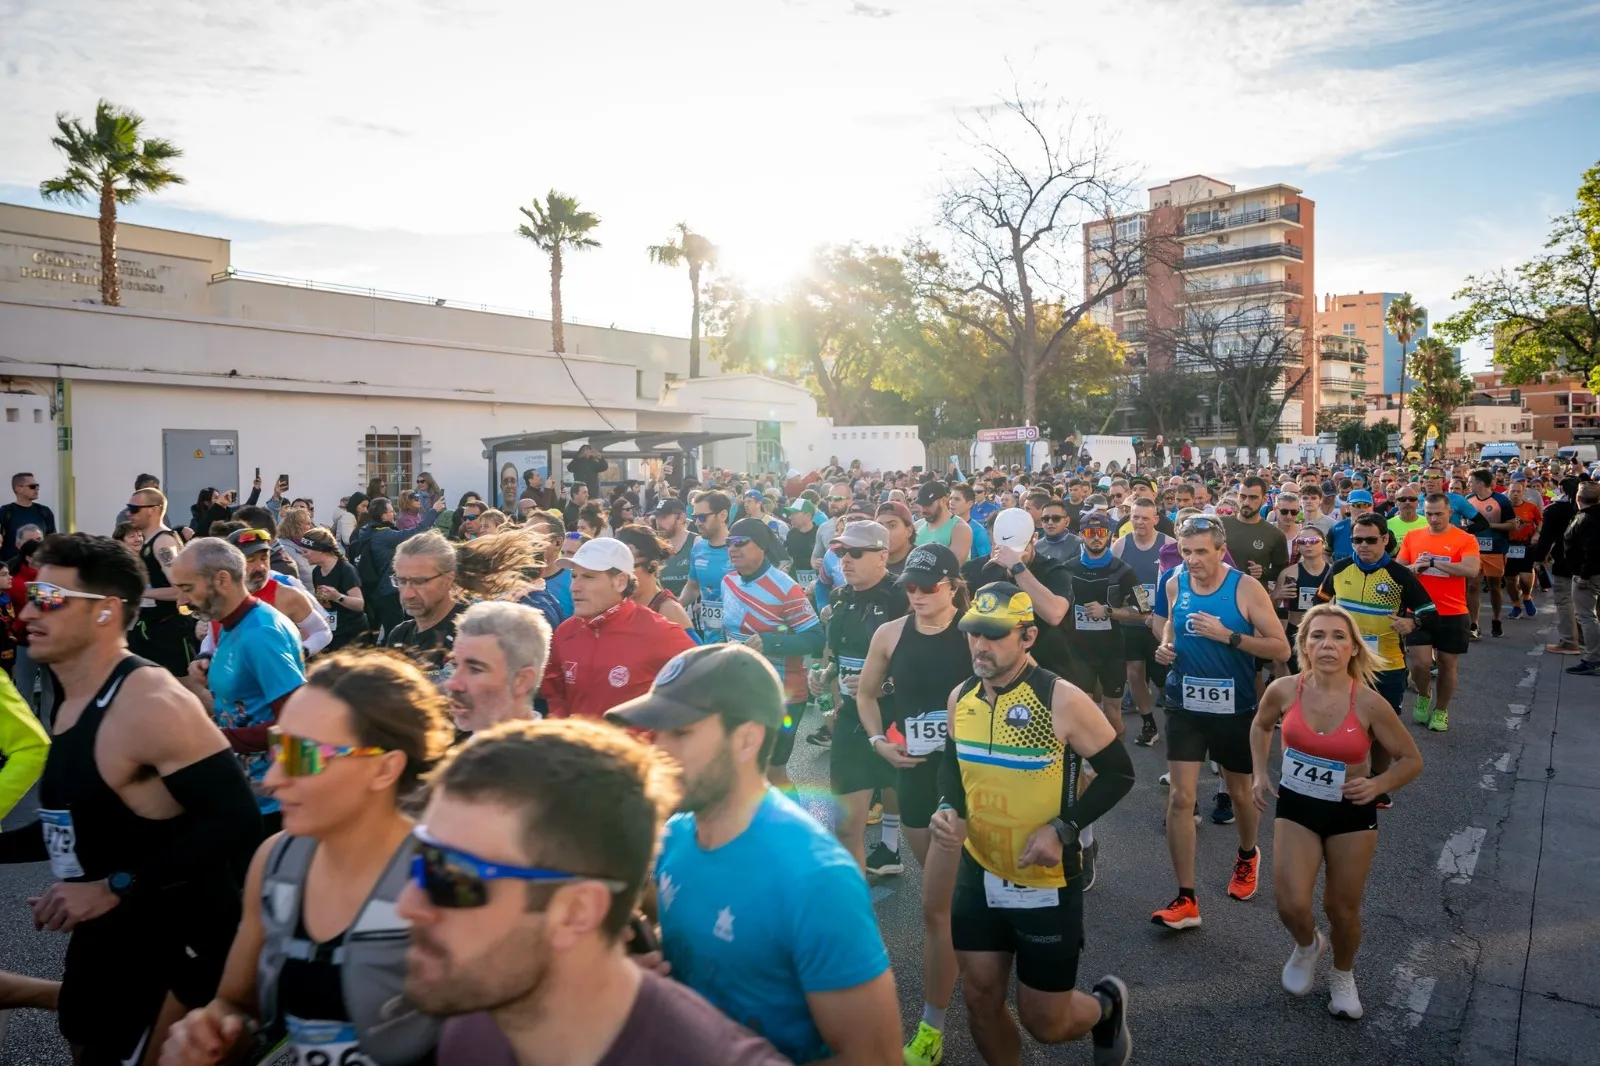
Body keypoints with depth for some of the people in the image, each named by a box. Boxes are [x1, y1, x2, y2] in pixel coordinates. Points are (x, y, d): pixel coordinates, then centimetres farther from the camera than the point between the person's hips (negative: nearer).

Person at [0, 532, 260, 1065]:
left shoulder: (151, 703, -24)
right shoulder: (74, 703, 6)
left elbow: (236, 821, -30)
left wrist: (115, 887, -28)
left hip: (174, 945, -9)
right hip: (103, 939, 9)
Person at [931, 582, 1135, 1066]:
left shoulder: (1062, 701, -20)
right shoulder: (960, 698, -4)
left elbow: (1119, 772, -11)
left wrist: (1064, 830, -21)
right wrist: (948, 810, -8)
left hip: (1047, 883, -4)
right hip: (979, 875, 5)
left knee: (1046, 1023, 8)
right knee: (980, 1000, 12)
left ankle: (1106, 1006, 40)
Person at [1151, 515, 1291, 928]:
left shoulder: (1246, 588, -13)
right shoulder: (1174, 584, -2)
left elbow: (1281, 649, -15)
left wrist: (1228, 636, -26)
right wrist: (1166, 647, -3)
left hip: (1235, 707, -2)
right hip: (1185, 705, 2)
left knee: (1240, 792, 17)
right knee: (1180, 797, -5)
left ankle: (1247, 856, 49)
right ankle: (1186, 900, 2)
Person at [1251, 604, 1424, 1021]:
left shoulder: (1370, 704, -20)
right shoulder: (1284, 691, -15)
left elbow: (1412, 760, -5)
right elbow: (1261, 725, 9)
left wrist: (1378, 785, -22)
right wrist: (1260, 772, 0)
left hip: (1352, 812, -1)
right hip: (1296, 806, 1)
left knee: (1342, 908, 11)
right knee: (1291, 904, -9)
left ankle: (1343, 976, 43)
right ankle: (1308, 945, 29)